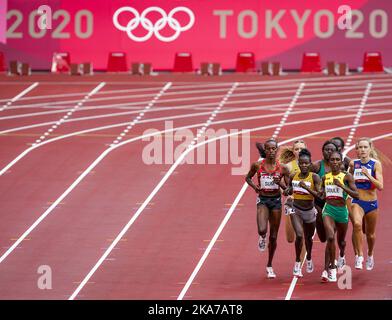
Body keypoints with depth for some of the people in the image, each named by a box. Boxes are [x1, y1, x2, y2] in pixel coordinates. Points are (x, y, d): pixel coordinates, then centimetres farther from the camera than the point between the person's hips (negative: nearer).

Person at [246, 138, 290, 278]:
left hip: (276, 200, 1)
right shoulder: (257, 165, -5)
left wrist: (280, 183, -19)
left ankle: (269, 265, 25)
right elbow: (248, 178, 12)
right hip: (262, 200, -1)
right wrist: (254, 186, -7)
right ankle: (262, 238, 14)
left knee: (273, 236, 8)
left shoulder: (282, 168, -4)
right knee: (262, 230, -26)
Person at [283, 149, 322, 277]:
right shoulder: (293, 176, -3)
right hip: (296, 210, 0)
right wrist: (287, 190, -8)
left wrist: (306, 187, -32)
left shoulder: (314, 177, -13)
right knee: (299, 235, -20)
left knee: (308, 237, 19)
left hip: (309, 211, 0)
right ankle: (297, 262, -4)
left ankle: (309, 259, 47)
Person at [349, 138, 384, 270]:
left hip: (372, 203, 0)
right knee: (357, 224, -31)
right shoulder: (353, 163, 0)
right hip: (357, 202, 0)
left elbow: (380, 186, -18)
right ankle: (359, 255, -25)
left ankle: (370, 255, 46)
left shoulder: (376, 164, -9)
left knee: (370, 234, 16)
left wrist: (368, 175, -28)